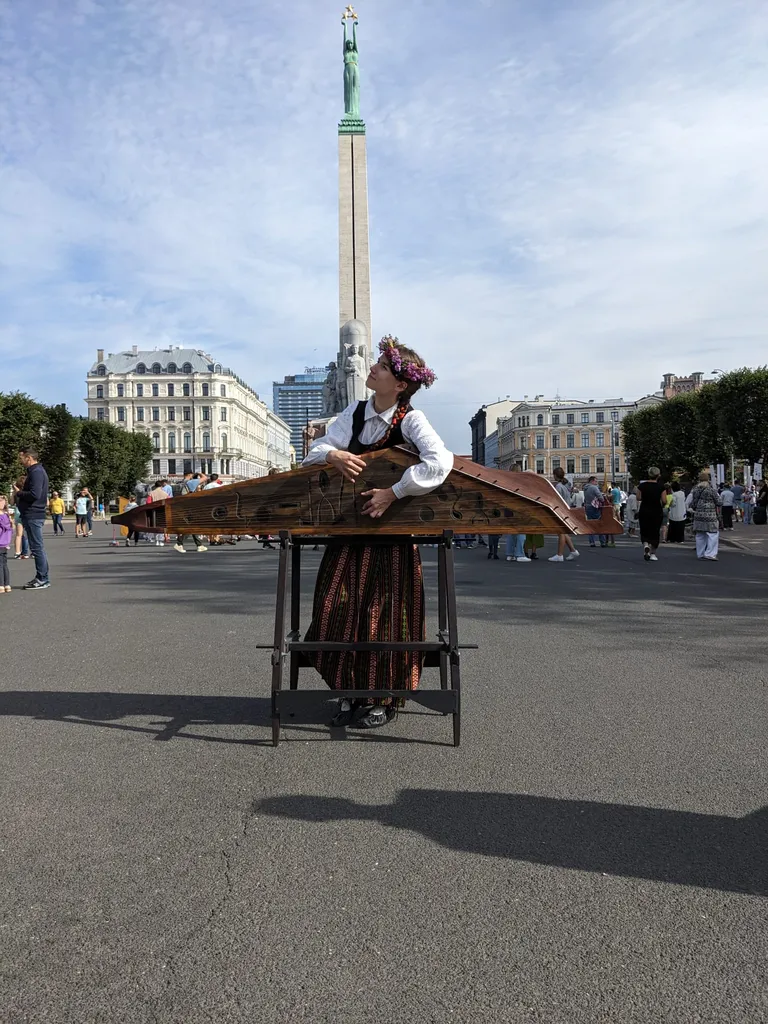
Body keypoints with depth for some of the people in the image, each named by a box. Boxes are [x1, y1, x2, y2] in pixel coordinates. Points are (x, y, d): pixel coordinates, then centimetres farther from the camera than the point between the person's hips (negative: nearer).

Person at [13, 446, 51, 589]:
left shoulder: (36, 472, -15)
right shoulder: (35, 471, 18)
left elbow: (34, 494, -25)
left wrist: (19, 493, -10)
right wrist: (22, 489, 7)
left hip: (33, 516, -11)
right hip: (32, 514, 11)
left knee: (37, 548, -6)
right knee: (37, 547, 13)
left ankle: (43, 580, -2)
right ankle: (41, 578, 19)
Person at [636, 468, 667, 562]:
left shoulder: (642, 485, -4)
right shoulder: (661, 487, -8)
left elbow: (638, 498, -5)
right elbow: (664, 500, -12)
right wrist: (661, 506, 9)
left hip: (644, 512, 1)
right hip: (657, 512, -1)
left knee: (644, 531, 13)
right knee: (655, 533, 9)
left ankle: (646, 545, -15)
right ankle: (653, 554, 11)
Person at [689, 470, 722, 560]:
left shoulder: (695, 490, 6)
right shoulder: (711, 489, -10)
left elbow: (692, 504, 11)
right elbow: (719, 502, -4)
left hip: (698, 515, 6)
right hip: (710, 515, -6)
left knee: (700, 535, 12)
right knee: (713, 534, -1)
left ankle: (700, 554, 17)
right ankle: (710, 554, -6)